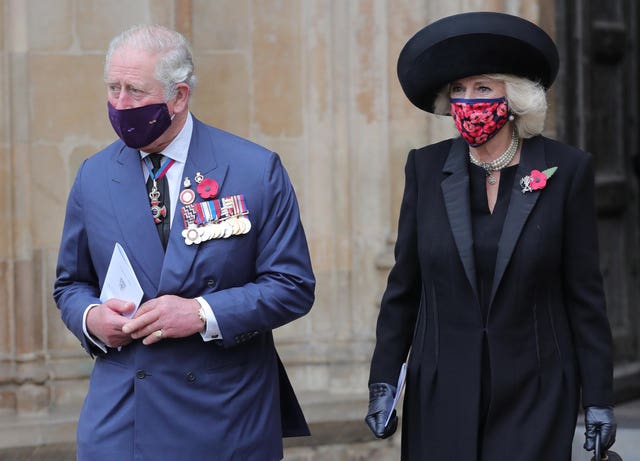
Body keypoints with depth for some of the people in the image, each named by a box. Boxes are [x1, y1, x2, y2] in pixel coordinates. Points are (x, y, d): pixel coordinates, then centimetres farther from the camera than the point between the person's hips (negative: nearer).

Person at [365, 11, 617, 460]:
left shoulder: (567, 170, -2)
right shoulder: (427, 168, 3)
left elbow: (585, 293, -1)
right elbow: (404, 287, 7)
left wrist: (598, 398, -2)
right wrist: (383, 382, 2)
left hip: (535, 395, -2)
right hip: (442, 398, 2)